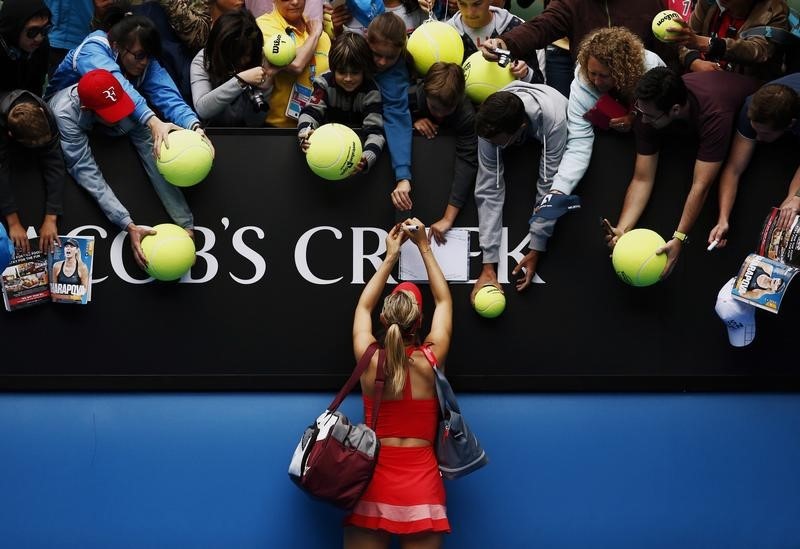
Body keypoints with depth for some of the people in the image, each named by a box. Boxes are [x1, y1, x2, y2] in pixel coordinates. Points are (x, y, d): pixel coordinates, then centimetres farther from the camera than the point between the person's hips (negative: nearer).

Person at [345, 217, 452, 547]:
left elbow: (364, 306, 16)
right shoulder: (430, 362, -5)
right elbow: (444, 301, 11)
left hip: (372, 482, 0)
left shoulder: (369, 361, -5)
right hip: (421, 484, 0)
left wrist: (391, 257, 22)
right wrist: (424, 247, 18)